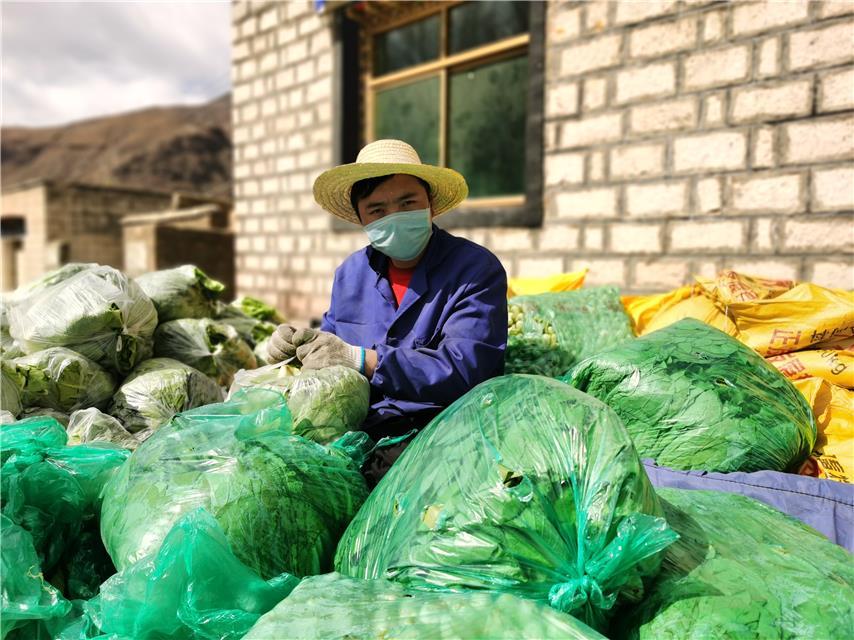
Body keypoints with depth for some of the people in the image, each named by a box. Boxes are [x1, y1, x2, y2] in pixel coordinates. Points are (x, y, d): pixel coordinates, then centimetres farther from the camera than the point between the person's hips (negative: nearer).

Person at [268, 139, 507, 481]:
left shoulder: (477, 270, -7)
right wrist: (298, 343, -2)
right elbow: (333, 340, 22)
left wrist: (360, 359, -23)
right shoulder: (350, 273, 13)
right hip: (353, 432, 5)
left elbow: (464, 369, -19)